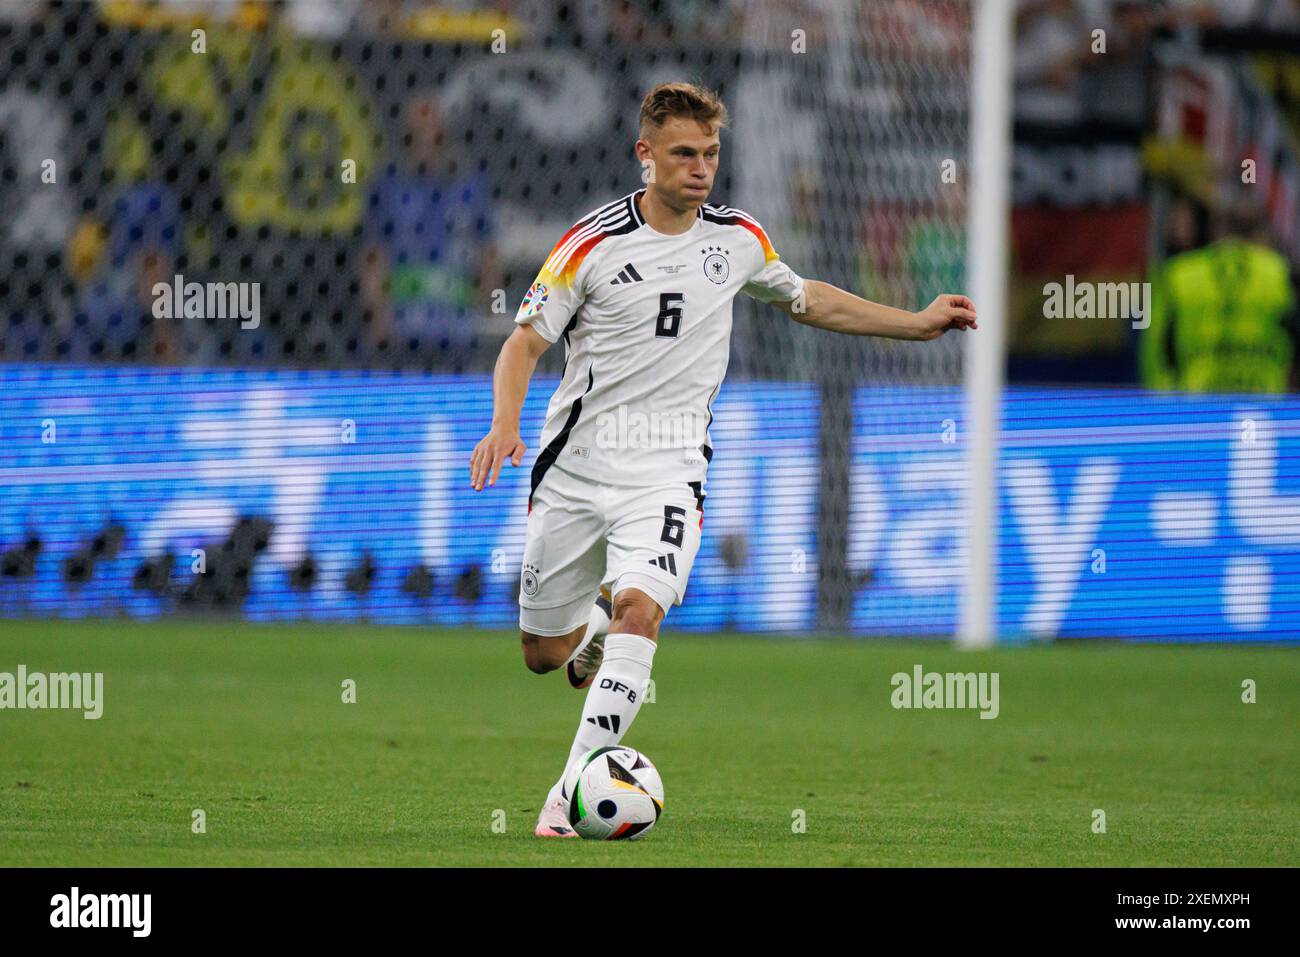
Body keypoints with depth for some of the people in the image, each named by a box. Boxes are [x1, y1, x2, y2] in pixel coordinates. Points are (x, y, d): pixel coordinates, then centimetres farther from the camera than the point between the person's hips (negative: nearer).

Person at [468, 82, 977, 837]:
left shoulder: (739, 239, 4)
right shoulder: (594, 243, -7)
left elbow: (805, 299, 23)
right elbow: (526, 343, -4)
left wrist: (919, 323, 22)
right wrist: (505, 426, -22)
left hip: (667, 468, 0)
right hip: (576, 464, 0)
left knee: (639, 611, -25)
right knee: (544, 651, 7)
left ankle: (575, 791, -25)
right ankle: (594, 629, 45)